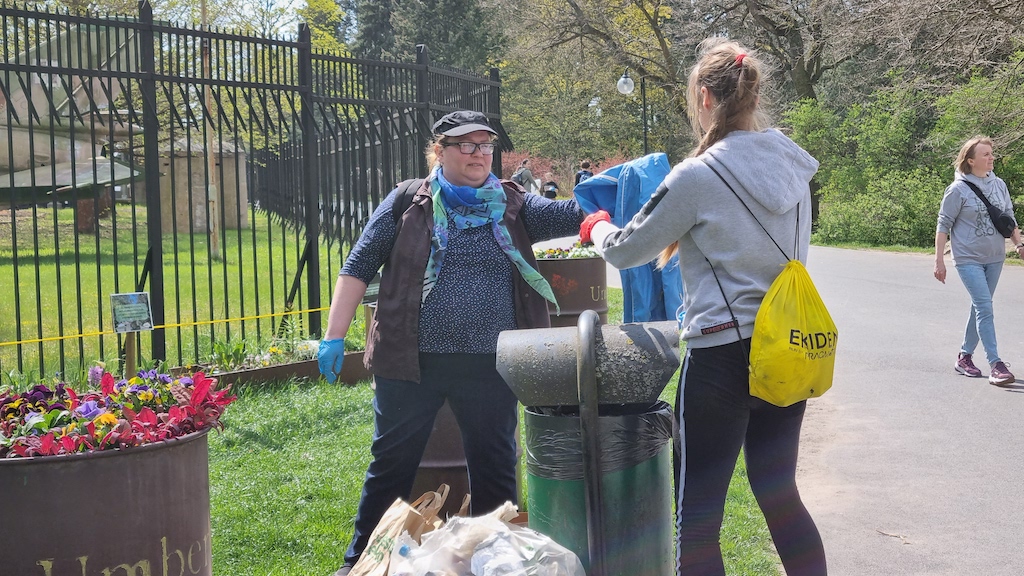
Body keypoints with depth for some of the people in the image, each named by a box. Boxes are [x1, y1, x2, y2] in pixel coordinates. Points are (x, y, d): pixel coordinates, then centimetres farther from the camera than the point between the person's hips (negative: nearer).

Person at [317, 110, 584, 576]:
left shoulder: (513, 206, 5)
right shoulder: (409, 203, 1)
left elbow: (567, 215, -9)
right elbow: (358, 268, 2)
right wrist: (334, 337, -3)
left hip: (489, 367, 1)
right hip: (412, 362, -1)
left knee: (495, 469, 10)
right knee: (391, 467, 9)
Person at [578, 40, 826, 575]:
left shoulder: (697, 177, -14)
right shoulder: (792, 168, 6)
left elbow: (625, 251, -3)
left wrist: (597, 226, 20)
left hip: (721, 355, -7)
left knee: (696, 517, 3)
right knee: (780, 495, 19)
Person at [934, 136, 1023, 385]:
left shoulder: (999, 184, 4)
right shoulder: (958, 189, -11)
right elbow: (943, 225, -7)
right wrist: (939, 260, -10)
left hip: (994, 258, 6)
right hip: (968, 259, -6)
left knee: (980, 307, 13)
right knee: (985, 308, -13)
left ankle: (965, 356, 25)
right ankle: (995, 364, -13)